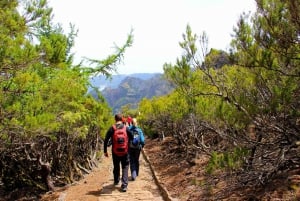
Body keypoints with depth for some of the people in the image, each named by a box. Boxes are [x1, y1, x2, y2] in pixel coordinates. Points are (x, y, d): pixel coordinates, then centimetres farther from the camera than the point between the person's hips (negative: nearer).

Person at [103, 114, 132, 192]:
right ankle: (124, 185, -7)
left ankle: (116, 181, 39)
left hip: (115, 152, 1)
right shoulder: (126, 128, -4)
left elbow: (106, 140, -6)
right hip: (125, 152, -1)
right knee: (125, 168, 4)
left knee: (116, 167, 21)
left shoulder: (112, 128, -5)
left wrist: (105, 151, 2)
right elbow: (131, 138, 4)